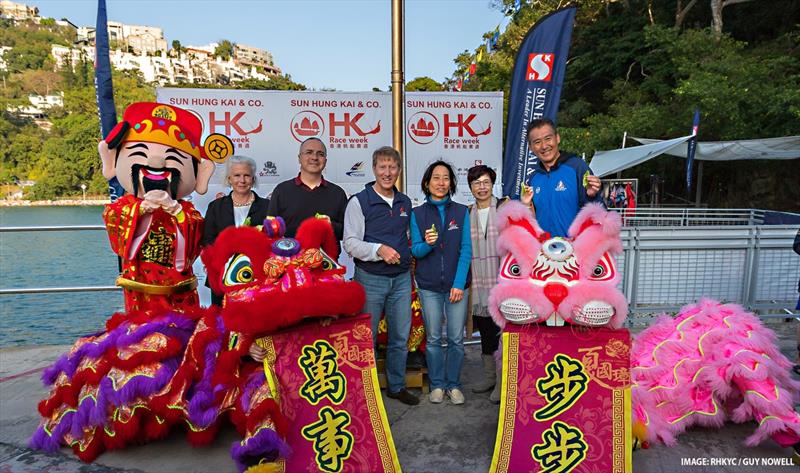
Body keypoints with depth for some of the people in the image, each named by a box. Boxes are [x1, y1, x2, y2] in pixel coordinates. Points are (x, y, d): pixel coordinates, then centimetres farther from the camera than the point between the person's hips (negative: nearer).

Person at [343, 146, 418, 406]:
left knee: (400, 337, 12)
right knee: (366, 338, 6)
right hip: (370, 279, -4)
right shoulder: (359, 201, -5)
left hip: (401, 278, 5)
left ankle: (397, 386, 29)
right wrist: (379, 250, -25)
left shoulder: (405, 202, 11)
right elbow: (350, 242, -12)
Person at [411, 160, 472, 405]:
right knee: (433, 338, 7)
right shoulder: (417, 213, 3)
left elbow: (466, 250, -2)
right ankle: (437, 384, 23)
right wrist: (427, 244, -22)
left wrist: (459, 284, -10)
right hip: (429, 286, 0)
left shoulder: (461, 212, 3)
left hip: (457, 285, 0)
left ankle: (453, 384, 21)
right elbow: (415, 251, 0)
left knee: (456, 338, 4)